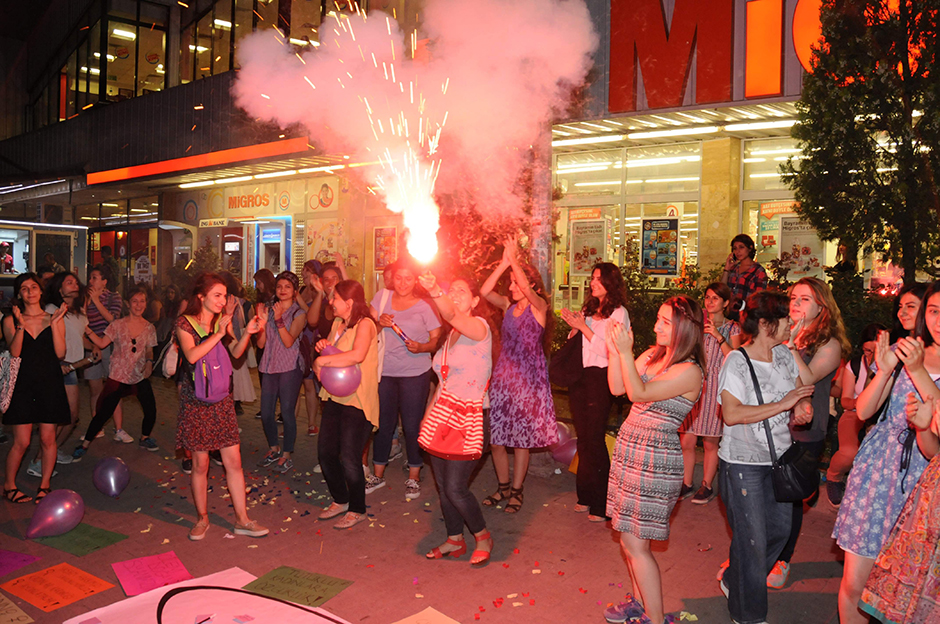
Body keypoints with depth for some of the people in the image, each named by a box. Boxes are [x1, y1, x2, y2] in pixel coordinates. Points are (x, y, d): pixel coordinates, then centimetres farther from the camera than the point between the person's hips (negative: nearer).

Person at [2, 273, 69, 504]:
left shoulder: (54, 319, 7)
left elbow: (60, 353, -4)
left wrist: (54, 324, -10)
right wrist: (20, 326, -18)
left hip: (50, 384, 1)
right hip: (23, 384, -1)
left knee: (47, 439, 3)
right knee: (21, 442, -3)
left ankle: (45, 484, 18)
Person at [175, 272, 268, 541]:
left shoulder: (222, 322, 8)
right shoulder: (185, 323, -6)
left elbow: (235, 353, 3)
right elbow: (192, 355, -22)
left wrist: (247, 333, -12)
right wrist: (219, 333, -22)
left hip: (222, 400, 4)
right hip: (195, 402, -4)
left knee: (233, 461, 3)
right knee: (200, 464, 6)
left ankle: (242, 519, 11)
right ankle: (202, 518, 23)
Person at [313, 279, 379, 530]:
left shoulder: (364, 324, -15)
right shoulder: (337, 323, 13)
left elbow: (357, 355, -32)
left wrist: (320, 360, -22)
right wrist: (323, 347, 3)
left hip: (357, 399, -8)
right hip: (335, 396, 9)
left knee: (349, 458, -4)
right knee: (325, 451, 10)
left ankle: (357, 510, 17)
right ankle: (340, 500, 31)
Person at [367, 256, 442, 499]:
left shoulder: (425, 306, -4)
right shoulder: (382, 297, 6)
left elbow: (437, 340, -3)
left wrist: (421, 348, -22)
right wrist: (379, 323, -11)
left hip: (415, 373, -3)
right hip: (384, 370, 3)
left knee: (412, 425, 0)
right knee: (383, 423, 10)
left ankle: (414, 477, 16)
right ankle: (378, 474, 25)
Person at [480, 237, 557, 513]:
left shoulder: (539, 306, -5)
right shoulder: (508, 306, 9)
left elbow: (528, 289, -27)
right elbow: (484, 291, -7)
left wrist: (514, 260, -23)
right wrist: (504, 263, -11)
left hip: (528, 379, -5)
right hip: (503, 376, 5)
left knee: (521, 439, 3)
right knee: (495, 437, 7)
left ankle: (516, 491, 18)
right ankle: (503, 487, 25)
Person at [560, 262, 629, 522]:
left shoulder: (618, 313, -7)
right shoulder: (588, 308, 13)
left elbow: (608, 350, -16)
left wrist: (583, 327, -16)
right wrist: (574, 327, -1)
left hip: (600, 378, -7)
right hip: (579, 376, 7)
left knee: (595, 439, -4)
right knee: (583, 438, 12)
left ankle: (602, 504, 6)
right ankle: (586, 496, 24)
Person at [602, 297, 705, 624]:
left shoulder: (690, 371, -16)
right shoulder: (652, 354, 7)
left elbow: (639, 393, -22)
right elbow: (618, 388, 6)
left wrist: (625, 351, -22)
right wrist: (614, 350, -2)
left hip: (654, 462, -8)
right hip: (630, 451, 8)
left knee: (634, 543, -3)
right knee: (631, 537, 16)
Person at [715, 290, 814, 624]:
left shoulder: (784, 355, 3)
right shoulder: (737, 361, -17)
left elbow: (802, 392, 16)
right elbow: (731, 414, -26)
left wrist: (803, 405, -7)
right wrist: (782, 404, -25)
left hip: (779, 459, 7)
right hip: (743, 463, -7)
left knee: (781, 528, 15)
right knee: (752, 539, 2)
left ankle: (732, 579, 39)